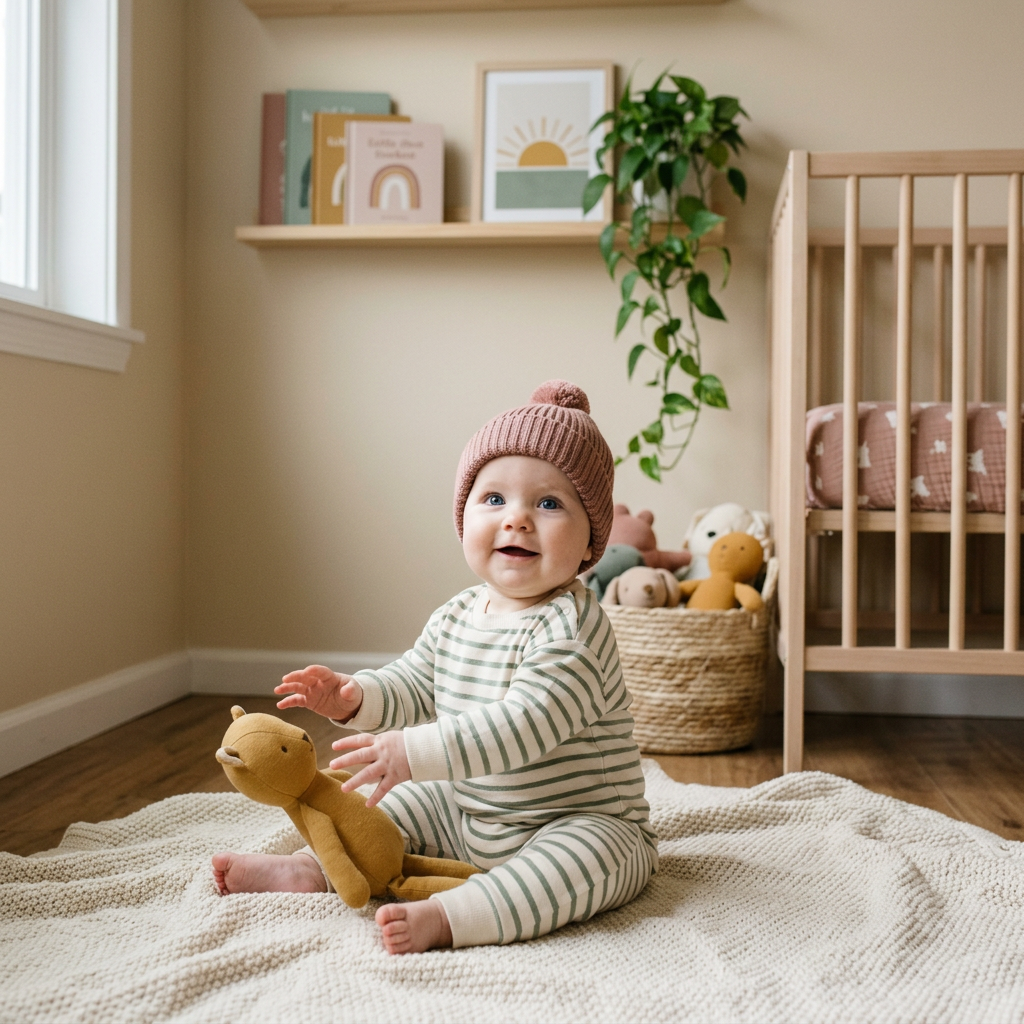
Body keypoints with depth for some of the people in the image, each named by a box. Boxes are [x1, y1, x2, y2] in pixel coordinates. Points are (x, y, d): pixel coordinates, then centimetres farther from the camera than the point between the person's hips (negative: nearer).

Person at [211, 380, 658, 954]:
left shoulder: (571, 628, -25)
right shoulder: (456, 617, 2)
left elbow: (524, 724, -36)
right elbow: (417, 687, 15)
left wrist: (417, 752, -40)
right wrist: (355, 696, -5)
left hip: (583, 825, -8)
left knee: (588, 858, -36)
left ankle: (447, 917, -45)